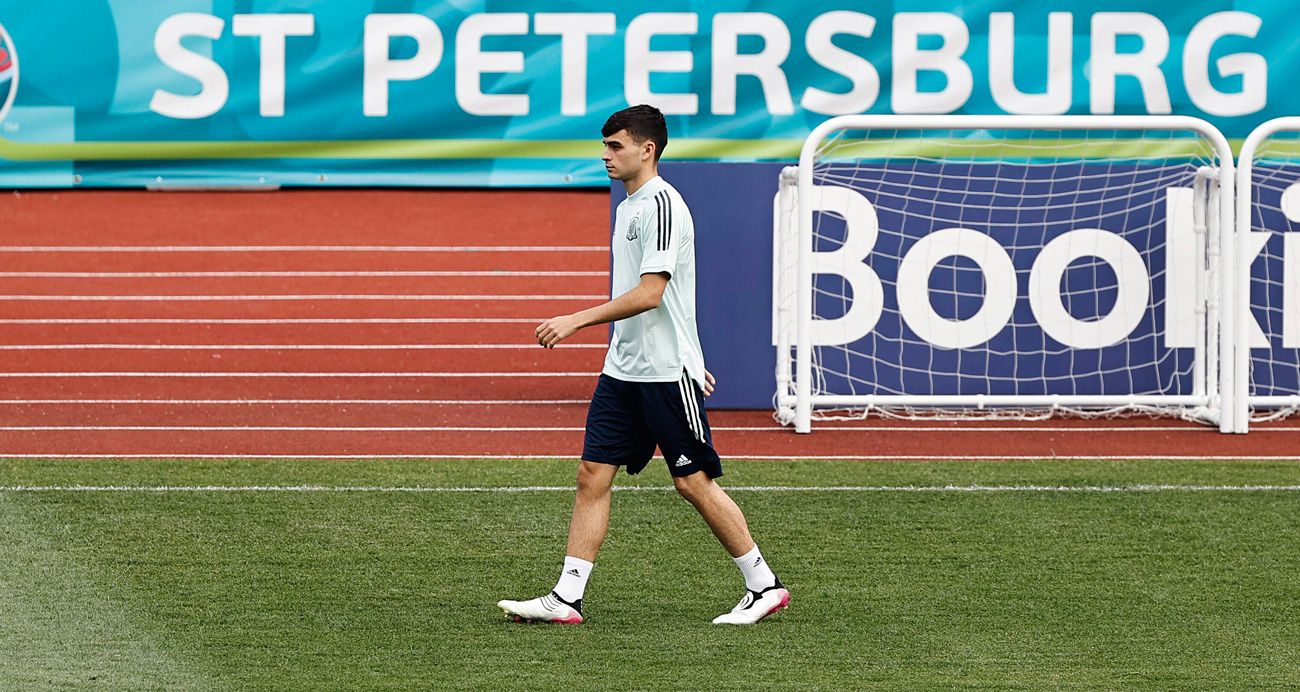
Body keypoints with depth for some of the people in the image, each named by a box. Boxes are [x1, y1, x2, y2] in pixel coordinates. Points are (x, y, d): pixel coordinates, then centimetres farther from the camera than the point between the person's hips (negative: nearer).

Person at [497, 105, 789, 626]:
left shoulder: (661, 204, -15)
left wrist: (577, 321, -24)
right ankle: (566, 598, -1)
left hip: (667, 370, -9)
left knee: (694, 482, -3)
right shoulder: (630, 206, 15)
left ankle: (764, 586, 9)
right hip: (623, 367, 9)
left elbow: (650, 293, -23)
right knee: (593, 475, 1)